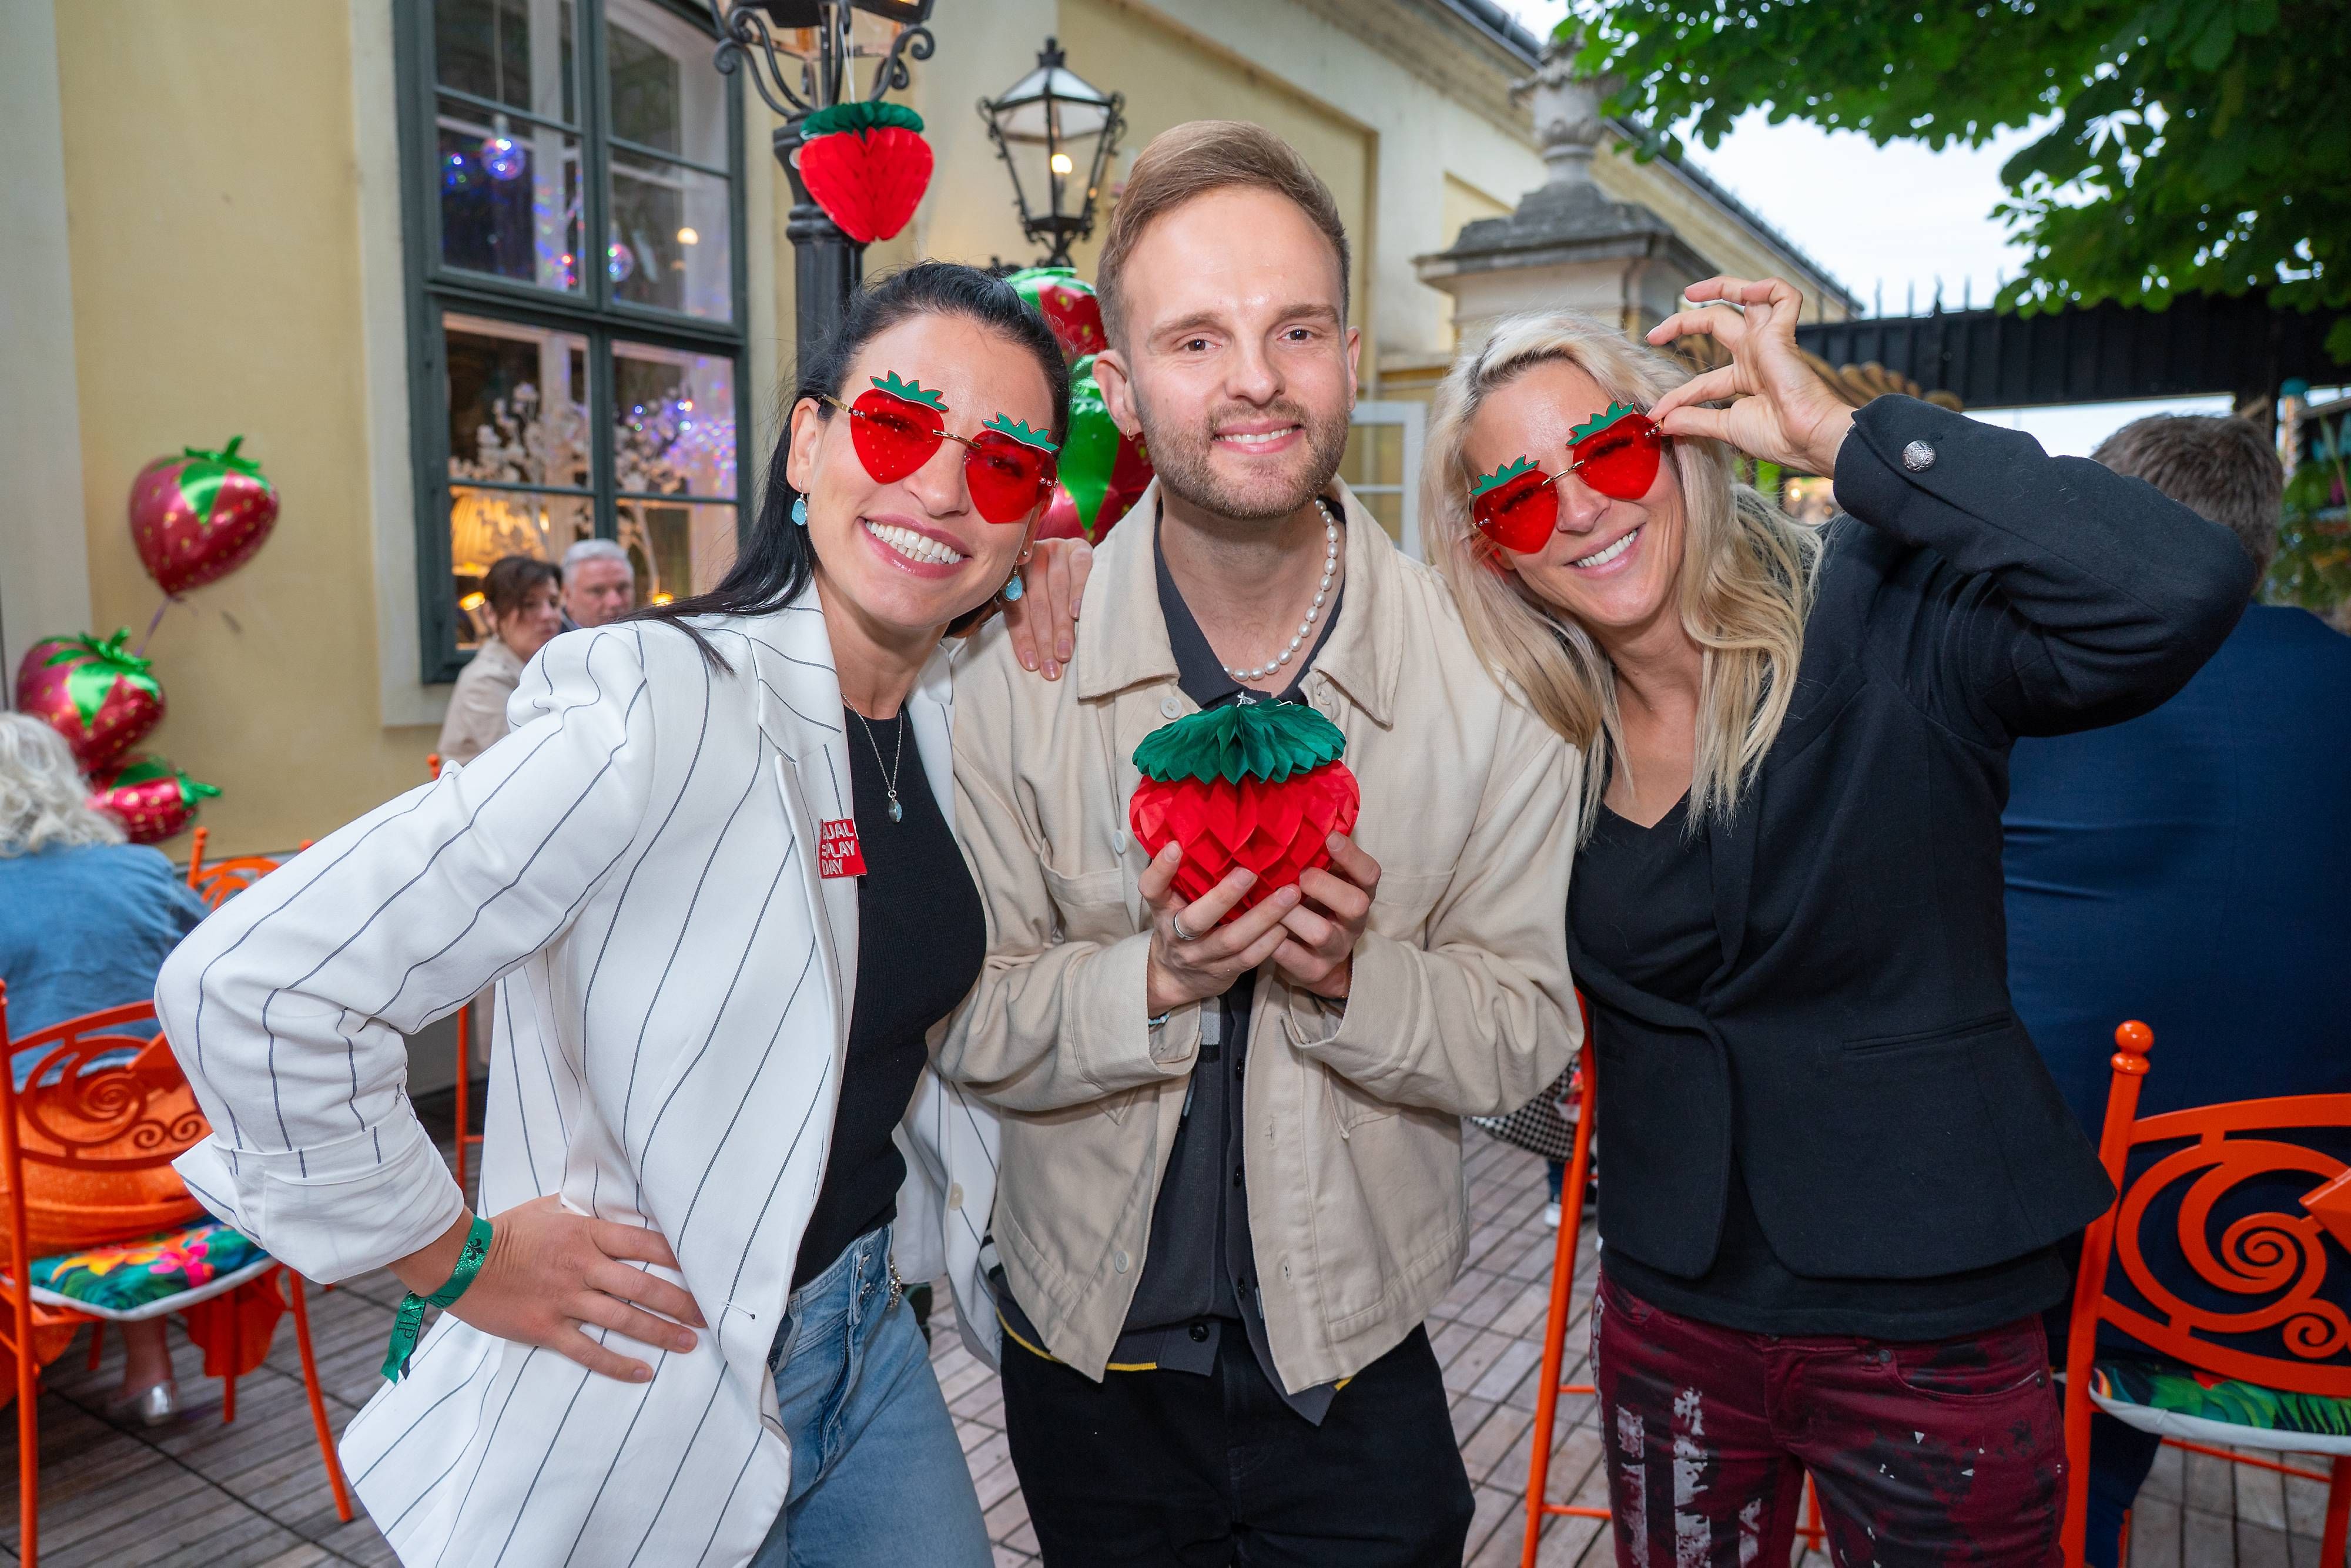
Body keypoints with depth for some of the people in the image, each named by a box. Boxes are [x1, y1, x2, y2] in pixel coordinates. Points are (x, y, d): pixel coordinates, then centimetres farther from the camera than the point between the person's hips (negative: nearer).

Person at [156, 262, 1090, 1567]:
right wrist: (454, 1258, -15)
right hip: (654, 1394, -6)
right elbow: (247, 986, -27)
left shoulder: (960, 716, -3)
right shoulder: (661, 717, -26)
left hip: (868, 1331, 7)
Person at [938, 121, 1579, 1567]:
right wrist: (1156, 976, -28)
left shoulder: (1484, 674, -13)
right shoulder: (1017, 663, -13)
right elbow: (968, 1023, -10)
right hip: (1089, 1356, 1)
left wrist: (1352, 974, -27)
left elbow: (1526, 1037, -9)